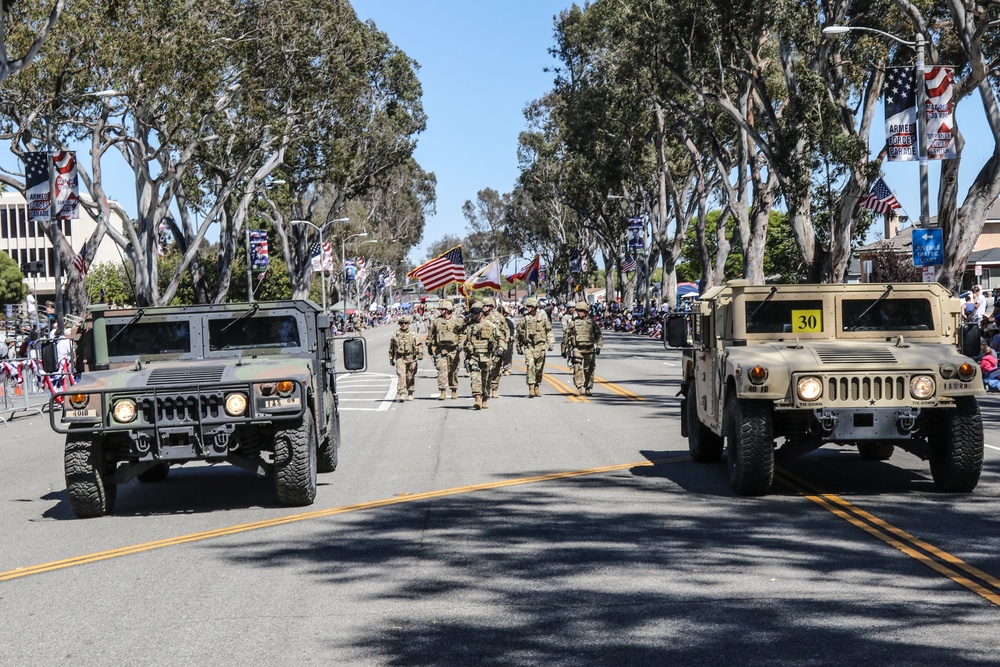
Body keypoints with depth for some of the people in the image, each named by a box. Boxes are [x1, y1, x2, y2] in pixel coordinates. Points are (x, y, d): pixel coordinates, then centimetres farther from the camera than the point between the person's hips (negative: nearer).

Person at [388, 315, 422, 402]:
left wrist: (420, 353, -14)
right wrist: (391, 359, 17)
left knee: (410, 377, 9)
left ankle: (410, 394, 27)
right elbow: (391, 348, 16)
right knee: (401, 376, -16)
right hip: (400, 359, -1)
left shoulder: (413, 335, 8)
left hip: (411, 359, 1)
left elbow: (418, 345, 3)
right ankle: (401, 395, -22)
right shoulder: (395, 335, 7)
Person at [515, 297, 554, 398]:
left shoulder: (543, 318, 6)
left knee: (539, 368, 6)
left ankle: (536, 388, 19)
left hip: (540, 346, 1)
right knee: (530, 365, -17)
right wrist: (518, 347, 18)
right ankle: (531, 388, -20)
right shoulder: (524, 319, 6)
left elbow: (549, 332, 8)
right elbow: (518, 334, 16)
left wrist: (551, 343, -4)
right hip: (528, 346, -1)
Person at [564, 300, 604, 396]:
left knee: (589, 369, 5)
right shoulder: (573, 322, 4)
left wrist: (598, 346, 2)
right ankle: (579, 387, -13)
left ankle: (588, 388, 15)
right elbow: (567, 335, 12)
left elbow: (598, 335, 9)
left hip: (589, 349, 0)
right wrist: (567, 348, 11)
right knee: (577, 368, -13)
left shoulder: (591, 322, 4)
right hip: (577, 349, 0)